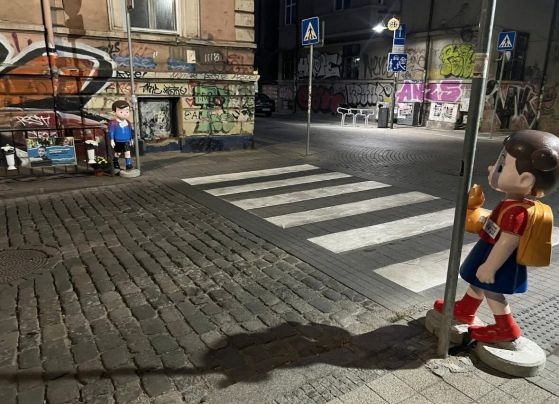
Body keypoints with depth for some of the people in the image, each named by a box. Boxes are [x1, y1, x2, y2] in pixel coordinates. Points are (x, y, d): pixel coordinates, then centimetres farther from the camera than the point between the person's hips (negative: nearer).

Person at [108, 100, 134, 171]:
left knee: (127, 152, -4)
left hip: (126, 142, 3)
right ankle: (115, 163, 33)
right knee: (117, 153, 13)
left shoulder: (128, 123, 0)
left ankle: (129, 164, 0)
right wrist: (112, 140, -17)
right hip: (118, 142, -3)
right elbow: (111, 132, -14)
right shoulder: (113, 123, -17)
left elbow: (130, 132, 12)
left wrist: (131, 139, 17)